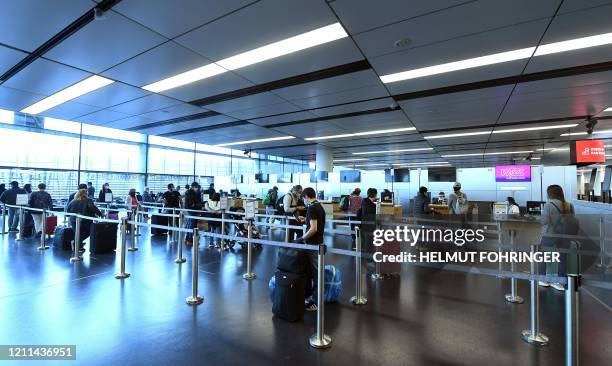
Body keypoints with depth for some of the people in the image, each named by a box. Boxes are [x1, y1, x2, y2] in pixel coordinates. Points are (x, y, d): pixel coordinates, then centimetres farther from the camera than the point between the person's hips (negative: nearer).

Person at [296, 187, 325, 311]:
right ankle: (309, 295, 30)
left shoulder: (312, 208, -19)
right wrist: (305, 220, 16)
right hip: (318, 243, 9)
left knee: (313, 272, 0)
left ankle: (314, 302, 11)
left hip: (313, 244, -9)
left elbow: (314, 229, -25)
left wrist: (303, 238, -13)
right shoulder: (319, 206, 10)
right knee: (312, 270, 18)